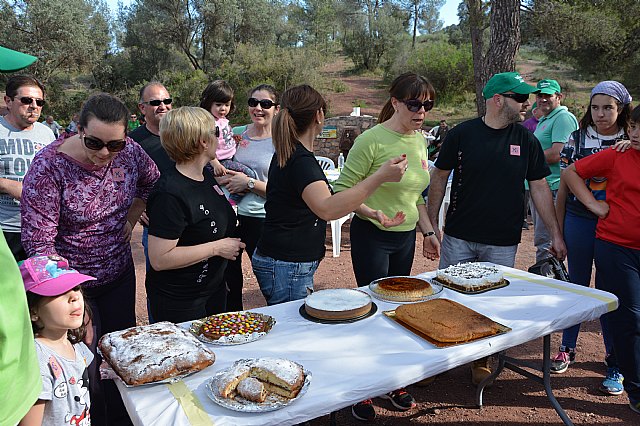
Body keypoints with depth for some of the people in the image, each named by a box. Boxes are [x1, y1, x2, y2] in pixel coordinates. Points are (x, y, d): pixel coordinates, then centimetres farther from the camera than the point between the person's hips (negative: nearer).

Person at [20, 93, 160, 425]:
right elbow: (38, 242, -24)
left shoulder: (130, 152, -11)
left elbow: (151, 183, 12)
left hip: (119, 273, 5)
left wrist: (130, 221, 2)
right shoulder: (48, 166, -23)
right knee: (86, 363, 4)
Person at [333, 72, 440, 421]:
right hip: (371, 236, -7)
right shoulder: (372, 140, -16)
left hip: (406, 237, 7)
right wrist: (372, 212, -29)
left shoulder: (419, 140, 8)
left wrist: (428, 231, 15)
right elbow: (342, 189, -16)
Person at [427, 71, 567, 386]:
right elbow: (439, 178, 1)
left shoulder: (526, 140, 3)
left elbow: (539, 187, 6)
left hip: (502, 243, 2)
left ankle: (482, 360, 29)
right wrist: (432, 224, -2)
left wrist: (555, 234, 4)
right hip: (458, 238, -1)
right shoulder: (462, 134, -4)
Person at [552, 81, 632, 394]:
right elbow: (564, 187, 5)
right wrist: (558, 232, 4)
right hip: (579, 221, 1)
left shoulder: (631, 143, 3)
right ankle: (567, 348, 26)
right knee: (577, 286, 11)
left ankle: (615, 363, 19)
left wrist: (633, 146, -22)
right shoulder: (577, 139, 2)